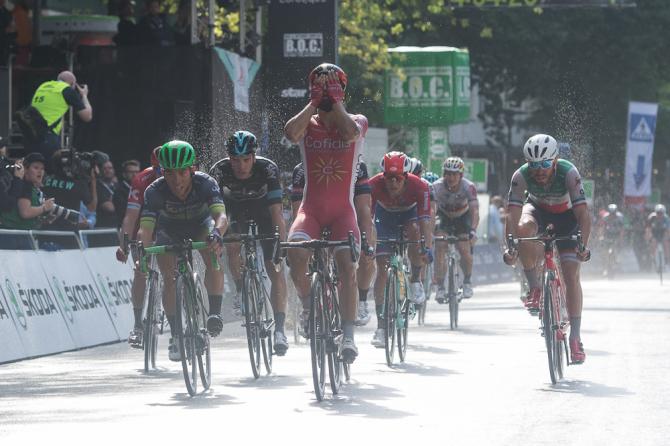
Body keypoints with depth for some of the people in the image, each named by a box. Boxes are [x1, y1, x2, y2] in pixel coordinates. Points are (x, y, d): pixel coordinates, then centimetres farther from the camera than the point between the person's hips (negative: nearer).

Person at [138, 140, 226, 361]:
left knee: (213, 256, -29)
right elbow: (145, 228, -41)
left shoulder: (205, 183, -33)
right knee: (170, 278, -17)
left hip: (201, 226, 0)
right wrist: (141, 245, -63)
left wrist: (216, 234, -67)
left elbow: (221, 216, -46)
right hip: (169, 231, 0)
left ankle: (214, 314, -22)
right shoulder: (155, 191, -33)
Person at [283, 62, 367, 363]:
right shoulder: (308, 124, 5)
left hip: (343, 210, 0)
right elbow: (290, 133, -20)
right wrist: (314, 103, -11)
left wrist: (335, 102, -11)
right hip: (311, 208, 0)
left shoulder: (357, 121, 3)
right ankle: (307, 303, 0)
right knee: (296, 253, -28)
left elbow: (349, 133, -22)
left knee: (347, 267, -20)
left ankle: (348, 335, -17)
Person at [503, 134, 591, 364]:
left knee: (571, 276, -12)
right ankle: (535, 289, -19)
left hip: (565, 217, -1)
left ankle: (575, 338, -4)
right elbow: (513, 215, -33)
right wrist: (509, 246, -47)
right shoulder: (521, 176, -29)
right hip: (538, 210, 1)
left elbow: (583, 213, -38)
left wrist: (583, 245, -51)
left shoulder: (568, 173, -33)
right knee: (524, 227, -36)